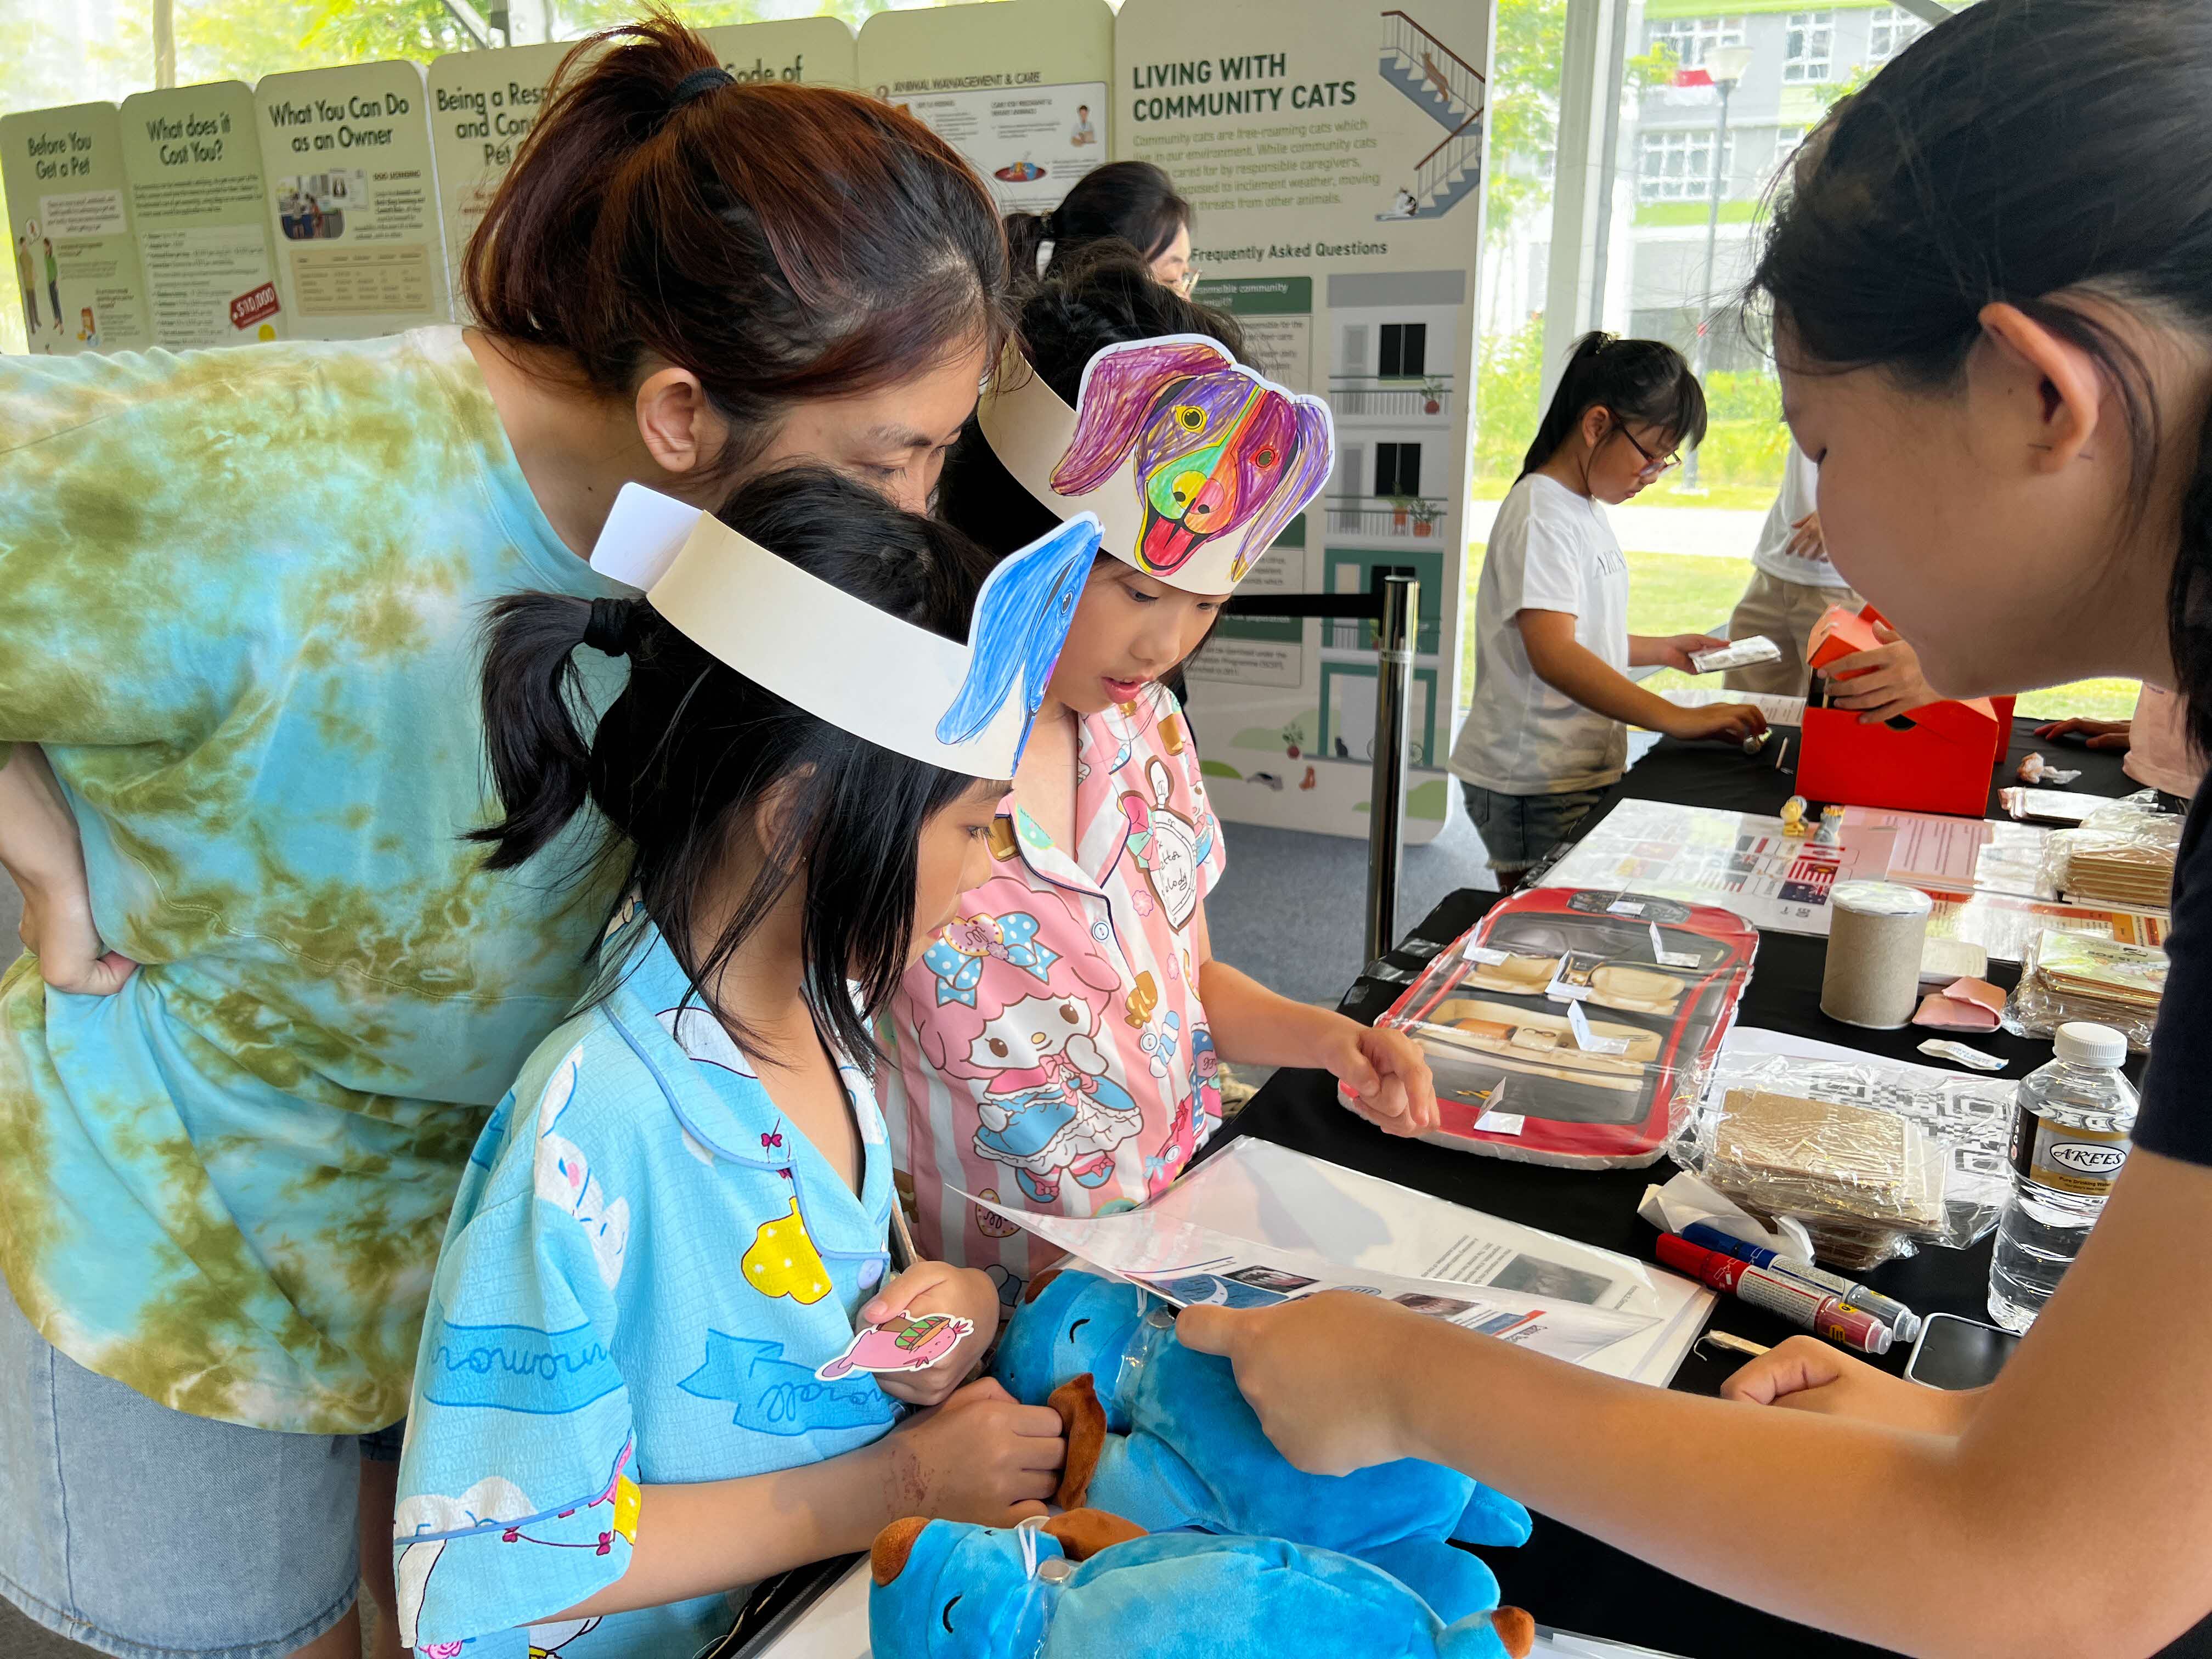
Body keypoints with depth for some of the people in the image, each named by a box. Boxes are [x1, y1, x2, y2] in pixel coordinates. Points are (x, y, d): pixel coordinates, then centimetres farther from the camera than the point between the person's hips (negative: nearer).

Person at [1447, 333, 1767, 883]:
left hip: (1584, 772, 9)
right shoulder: (1542, 514, -15)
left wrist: (1662, 649, 15)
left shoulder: (1587, 511, 14)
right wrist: (1677, 718, -32)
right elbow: (1553, 655, -28)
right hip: (1535, 786, -9)